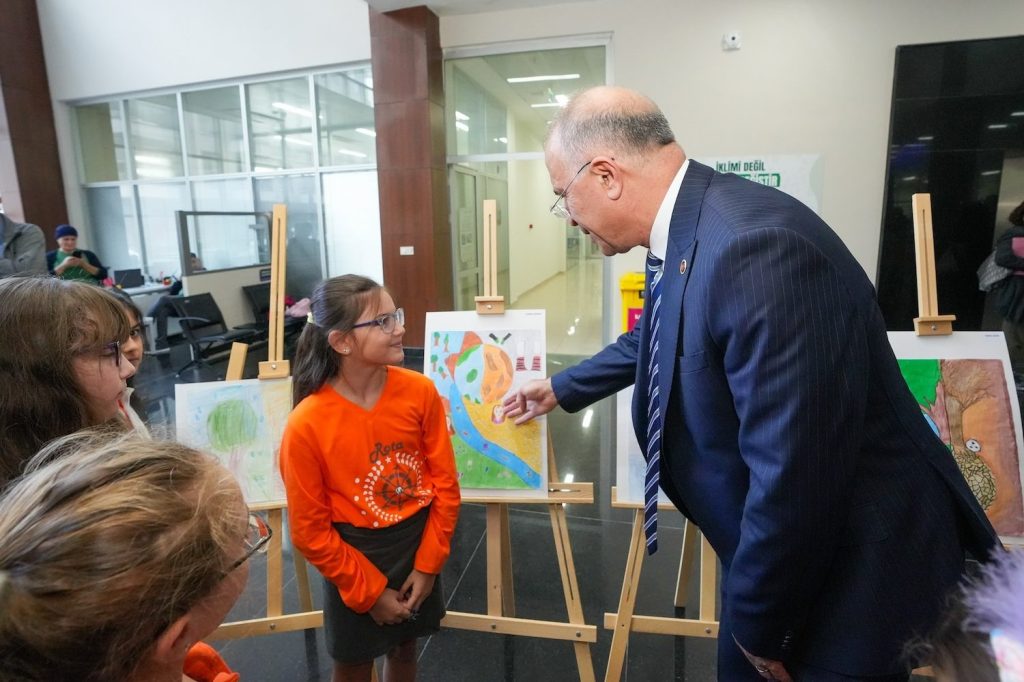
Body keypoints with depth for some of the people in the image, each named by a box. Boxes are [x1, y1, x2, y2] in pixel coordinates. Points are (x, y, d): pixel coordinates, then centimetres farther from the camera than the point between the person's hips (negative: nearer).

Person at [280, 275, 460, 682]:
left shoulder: (420, 392, -15)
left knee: (405, 649, 24)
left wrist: (428, 565, -5)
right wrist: (369, 591, -7)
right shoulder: (306, 426, -24)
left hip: (417, 543, 3)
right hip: (354, 556, -2)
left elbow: (445, 483, -6)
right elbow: (310, 531, -13)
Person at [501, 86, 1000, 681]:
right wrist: (563, 388, 29)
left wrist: (756, 624, -15)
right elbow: (657, 337, 17)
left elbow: (793, 477, -33)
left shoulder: (754, 247, -34)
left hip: (853, 563, -8)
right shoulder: (687, 229, -3)